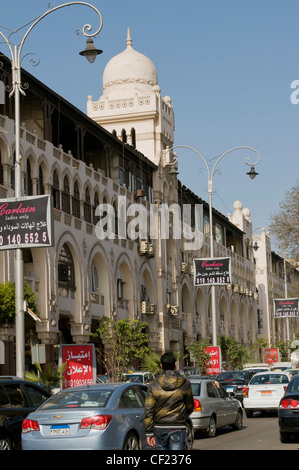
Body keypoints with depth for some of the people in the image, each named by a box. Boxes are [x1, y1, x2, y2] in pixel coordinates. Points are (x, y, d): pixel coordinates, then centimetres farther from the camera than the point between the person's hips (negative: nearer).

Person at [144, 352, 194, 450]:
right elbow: (190, 407, 8)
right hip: (178, 428, -2)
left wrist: (149, 433, 0)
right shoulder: (185, 384, -3)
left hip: (159, 428, 2)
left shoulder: (153, 385, -2)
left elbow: (148, 411, -4)